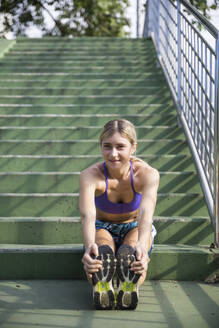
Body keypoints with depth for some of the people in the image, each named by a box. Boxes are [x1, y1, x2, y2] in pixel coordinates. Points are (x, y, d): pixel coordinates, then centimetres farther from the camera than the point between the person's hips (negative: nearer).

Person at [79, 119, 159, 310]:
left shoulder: (148, 174, -25)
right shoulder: (90, 175, -25)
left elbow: (146, 213, -42)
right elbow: (87, 215, -43)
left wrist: (141, 244, -64)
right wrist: (89, 246, -64)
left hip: (135, 229, 0)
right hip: (103, 229, 0)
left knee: (130, 252, -40)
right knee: (103, 252, -40)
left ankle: (129, 291, -61)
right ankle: (102, 293, -61)